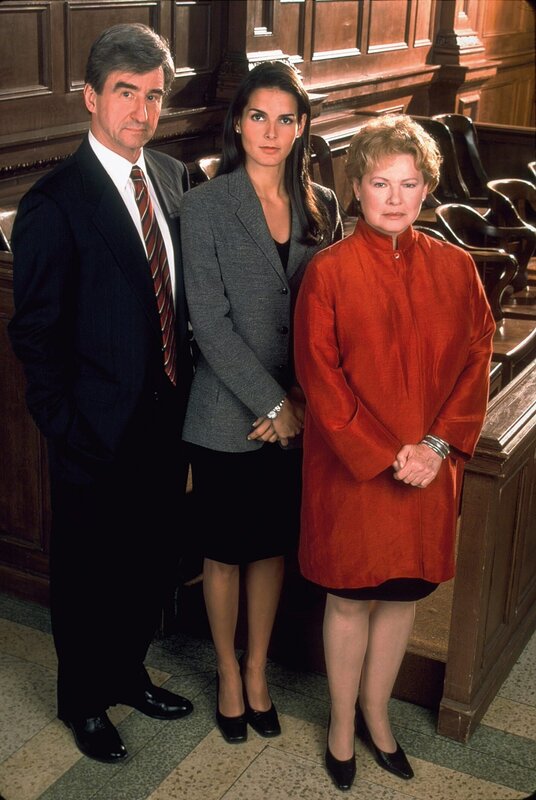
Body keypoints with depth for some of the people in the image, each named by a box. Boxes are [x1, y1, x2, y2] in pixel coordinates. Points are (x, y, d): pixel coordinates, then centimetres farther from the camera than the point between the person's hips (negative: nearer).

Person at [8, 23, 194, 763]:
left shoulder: (173, 177, 3)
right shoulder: (55, 204, -18)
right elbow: (35, 333, -15)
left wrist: (187, 384, 5)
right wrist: (68, 428, -14)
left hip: (166, 419, 6)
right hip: (99, 433, -6)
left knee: (152, 562, 22)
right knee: (88, 574, 14)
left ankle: (127, 673, 46)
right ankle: (83, 701, 37)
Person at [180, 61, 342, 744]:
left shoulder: (320, 206, 3)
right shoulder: (204, 206, -9)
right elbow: (210, 322, -13)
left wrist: (300, 398, -7)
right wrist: (270, 404, -15)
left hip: (295, 415, 4)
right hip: (227, 416, -3)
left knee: (273, 545, 16)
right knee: (225, 550, 12)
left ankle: (257, 672, 35)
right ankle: (228, 674, 33)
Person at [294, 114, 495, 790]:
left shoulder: (454, 268, 0)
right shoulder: (328, 272, -10)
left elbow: (476, 363, 2)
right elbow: (319, 378, -11)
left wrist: (437, 445, -10)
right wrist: (385, 455, -15)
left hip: (428, 469, 3)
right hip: (350, 468, -3)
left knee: (403, 593, 15)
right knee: (349, 599, 10)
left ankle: (376, 714, 36)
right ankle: (342, 724, 31)